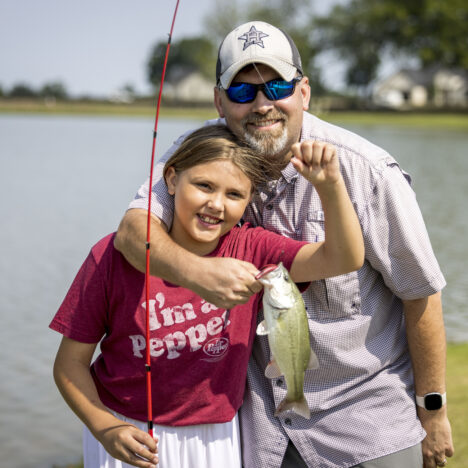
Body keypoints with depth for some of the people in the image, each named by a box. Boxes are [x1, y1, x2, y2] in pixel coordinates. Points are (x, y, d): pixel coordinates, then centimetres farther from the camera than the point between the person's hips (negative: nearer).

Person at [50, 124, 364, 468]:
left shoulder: (251, 250, -11)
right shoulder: (115, 256, -16)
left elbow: (344, 258, -23)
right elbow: (70, 364, -9)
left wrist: (330, 184, -38)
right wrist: (105, 428, -23)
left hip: (215, 437, 2)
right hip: (127, 434, -1)